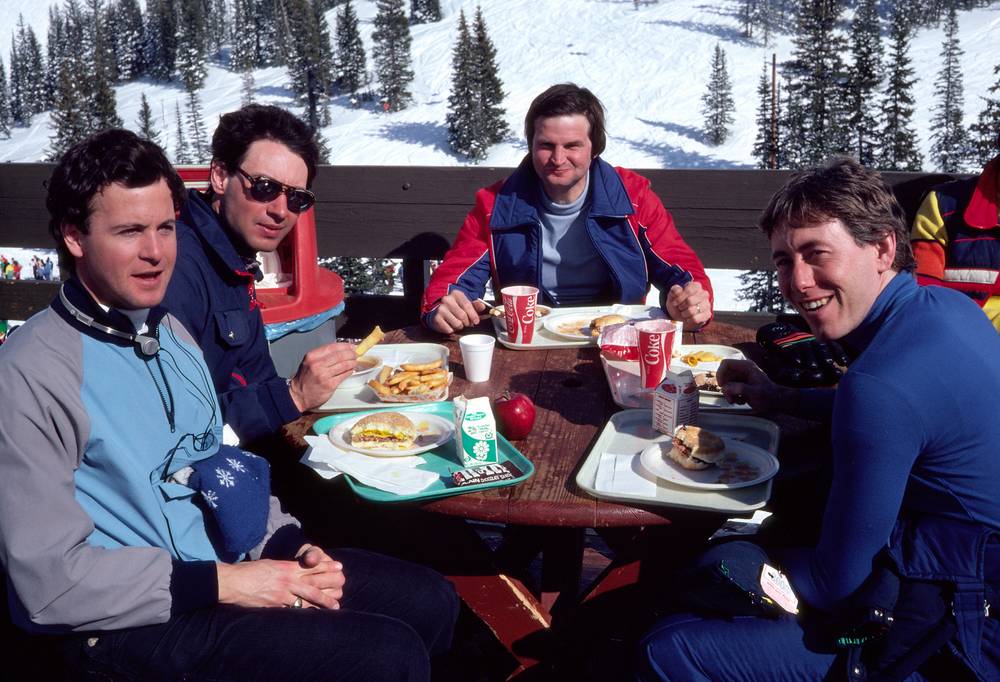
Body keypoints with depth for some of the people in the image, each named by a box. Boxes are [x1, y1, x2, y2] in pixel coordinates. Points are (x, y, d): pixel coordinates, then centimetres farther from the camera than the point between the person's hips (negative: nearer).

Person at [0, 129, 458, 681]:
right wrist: (220, 584, -19)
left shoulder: (171, 331, 8)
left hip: (226, 566, 8)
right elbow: (46, 580, -19)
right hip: (132, 621, -7)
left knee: (431, 602, 5)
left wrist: (293, 547, -1)